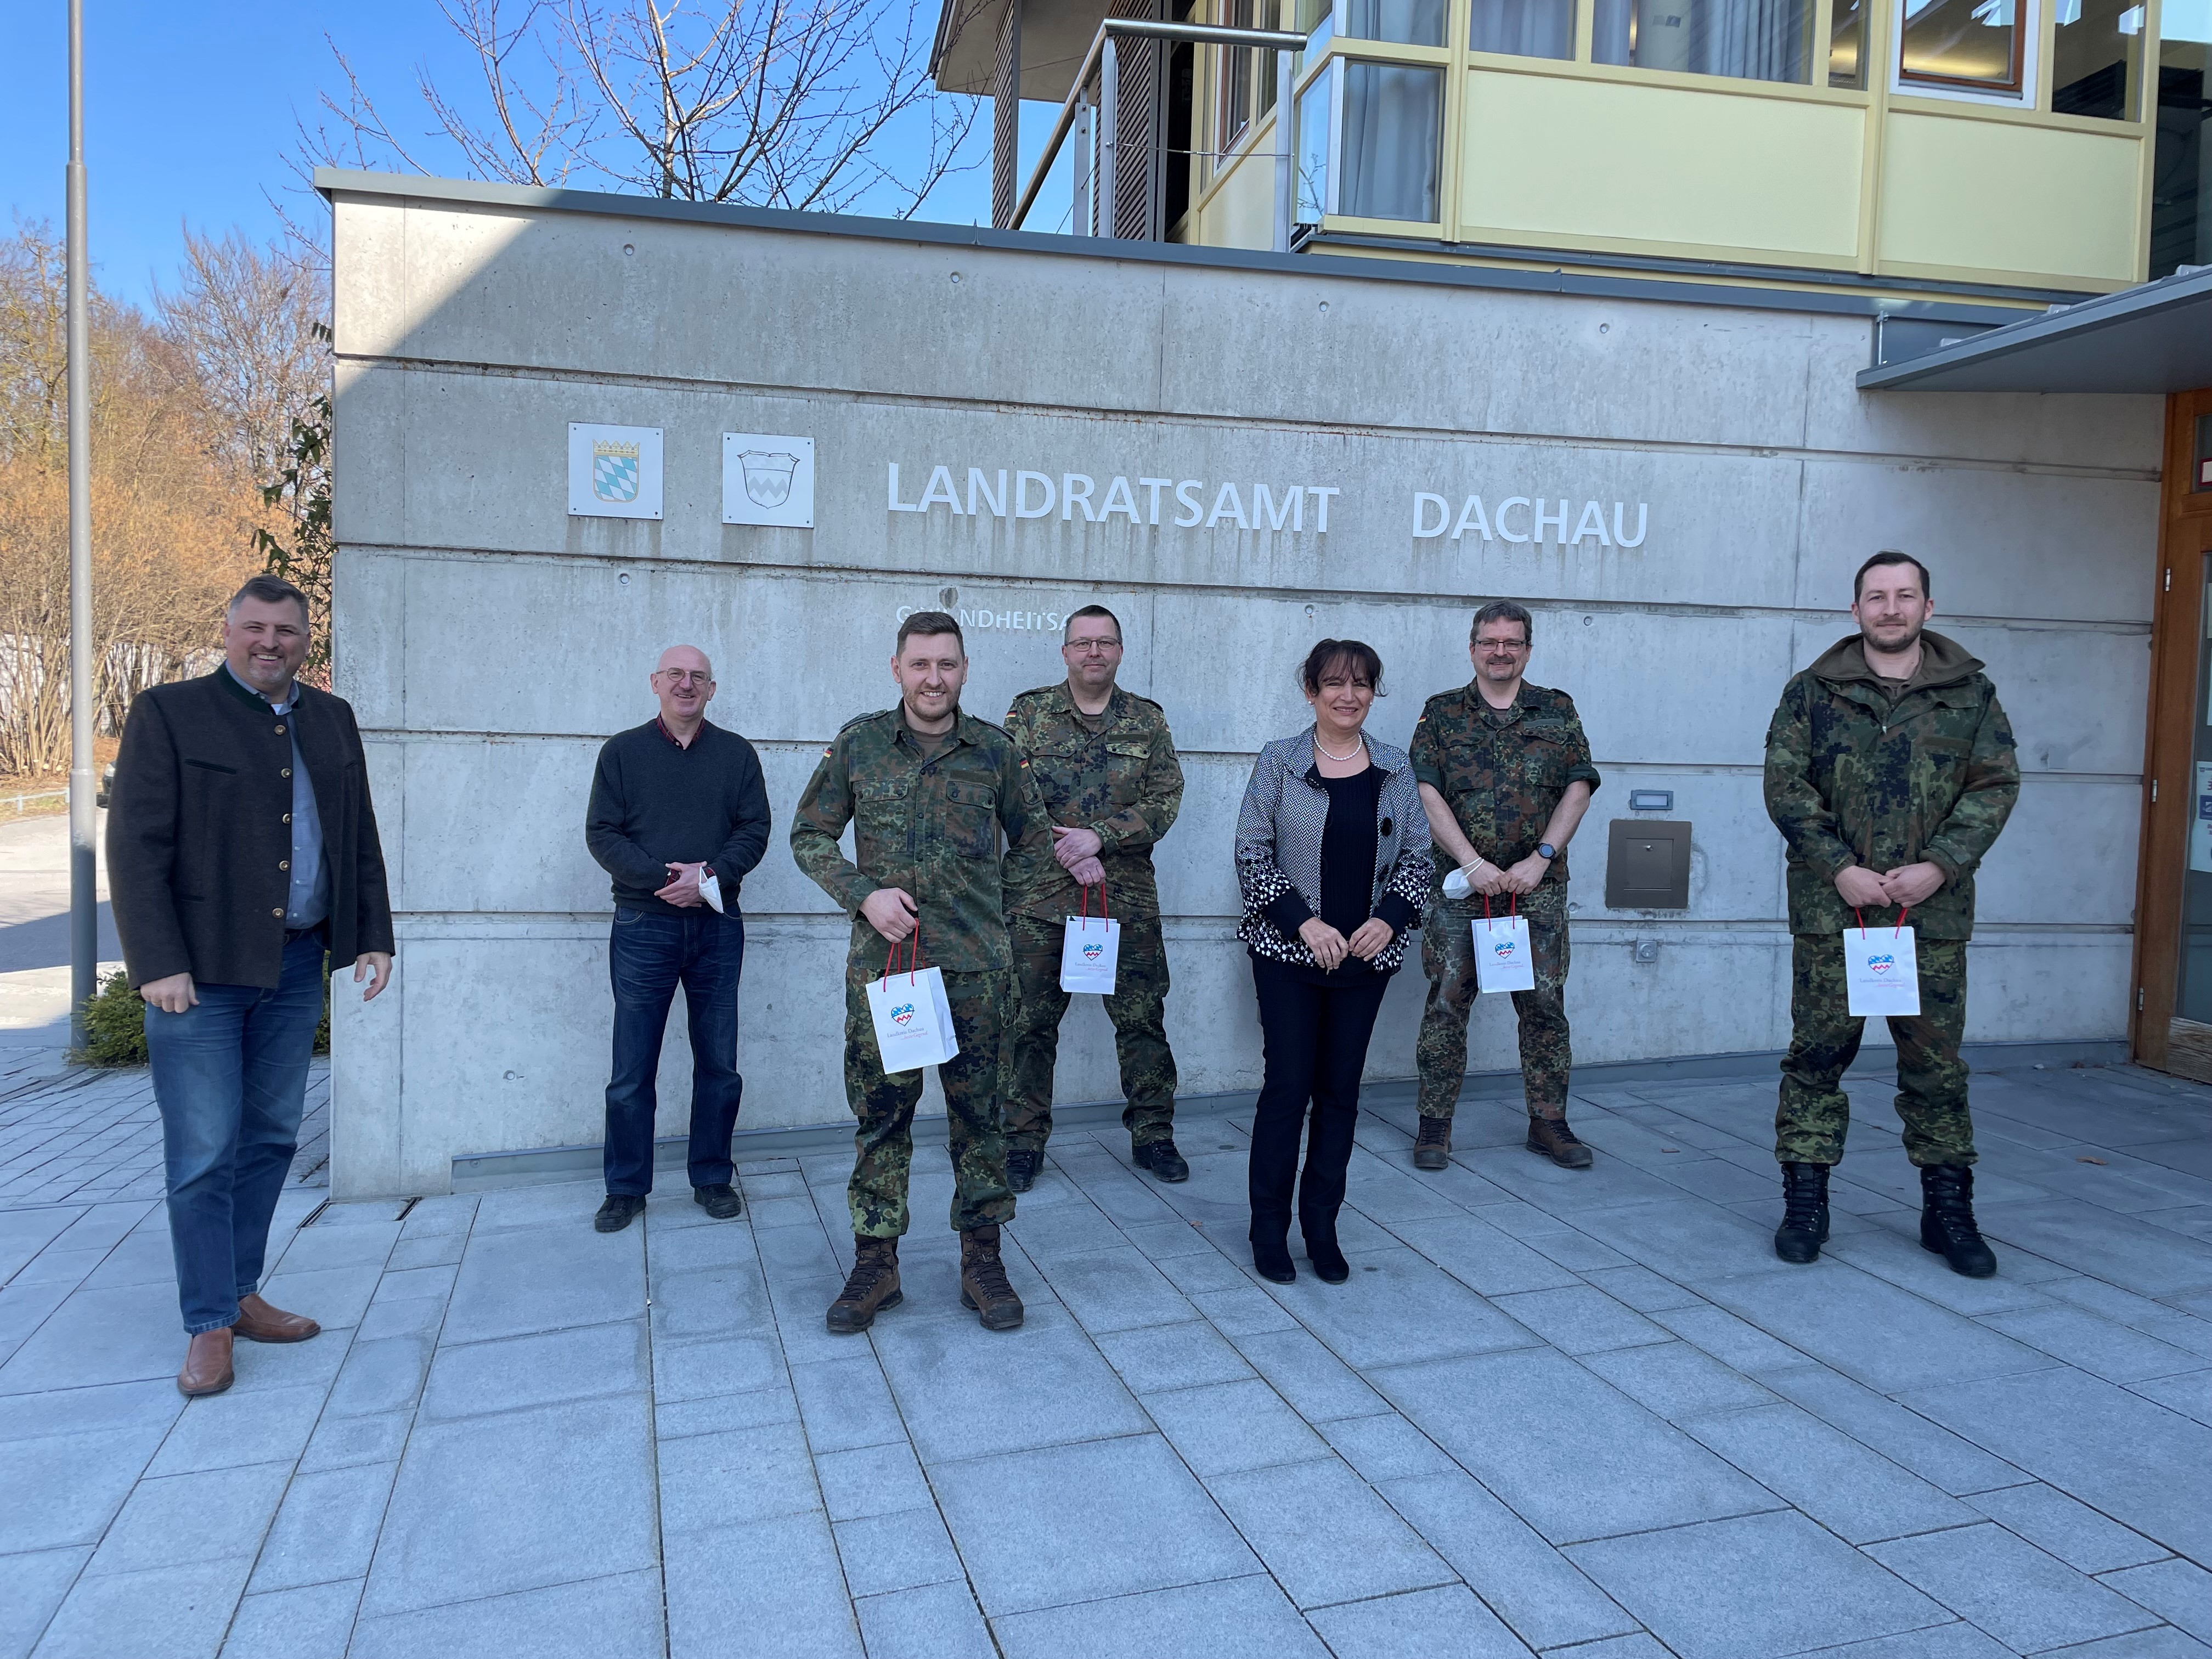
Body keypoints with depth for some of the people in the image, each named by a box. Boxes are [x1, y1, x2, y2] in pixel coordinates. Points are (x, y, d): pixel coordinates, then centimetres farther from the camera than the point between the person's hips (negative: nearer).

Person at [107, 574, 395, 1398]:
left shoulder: (332, 720, 12)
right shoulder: (168, 713, -4)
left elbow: (360, 837, 15)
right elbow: (136, 846, -9)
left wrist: (373, 937, 8)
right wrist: (159, 964, -15)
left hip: (295, 964, 5)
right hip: (200, 969, -5)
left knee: (272, 1139, 13)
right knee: (204, 1153, -1)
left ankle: (240, 1292, 26)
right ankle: (210, 1326, 10)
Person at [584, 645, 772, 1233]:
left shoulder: (736, 753, 8)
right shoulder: (622, 752, 6)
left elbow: (754, 829, 2)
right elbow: (602, 833, -2)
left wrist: (711, 874, -16)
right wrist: (666, 879, -15)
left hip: (718, 927, 1)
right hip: (643, 926, -1)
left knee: (719, 1066, 7)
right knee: (631, 1071, 3)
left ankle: (713, 1179, 20)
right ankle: (626, 1188, 16)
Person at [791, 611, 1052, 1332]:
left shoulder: (995, 751, 2)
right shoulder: (859, 743, 1)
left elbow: (1031, 831, 15)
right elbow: (810, 835, 5)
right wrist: (863, 894, -8)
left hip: (975, 966, 0)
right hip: (882, 962, 0)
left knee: (979, 1113, 7)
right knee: (880, 1113, 6)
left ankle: (981, 1259, 21)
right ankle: (875, 1263, 20)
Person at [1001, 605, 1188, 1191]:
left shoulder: (1148, 719, 8)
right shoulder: (1029, 713, 5)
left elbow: (1166, 799, -1)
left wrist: (1100, 836, -14)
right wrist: (1066, 850, -13)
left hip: (1128, 895, 1)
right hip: (1038, 893, -1)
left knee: (1143, 1017, 5)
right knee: (1031, 1021, 4)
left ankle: (1153, 1135, 20)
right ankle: (1024, 1142, 16)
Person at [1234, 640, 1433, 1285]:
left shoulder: (1395, 769, 7)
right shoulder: (1279, 762, -2)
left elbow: (1417, 855, 9)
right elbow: (1252, 854, -5)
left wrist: (1389, 918, -8)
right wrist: (1305, 922, -14)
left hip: (1367, 956, 3)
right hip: (1289, 952, -3)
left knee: (1341, 1091, 8)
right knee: (1287, 1086, -2)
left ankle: (1322, 1227, 19)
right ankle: (1269, 1230, 11)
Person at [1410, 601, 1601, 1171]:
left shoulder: (1558, 711, 10)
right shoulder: (1442, 713, 6)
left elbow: (1578, 788, 3)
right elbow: (1426, 793, -3)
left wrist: (1540, 859, -9)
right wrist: (1473, 862, -13)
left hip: (1539, 886, 1)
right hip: (1460, 885, -1)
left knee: (1545, 1003, 5)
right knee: (1448, 1001, 0)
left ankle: (1549, 1122, 17)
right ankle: (1435, 1123, 9)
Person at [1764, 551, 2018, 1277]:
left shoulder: (1971, 693, 8)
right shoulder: (1813, 692, 4)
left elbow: (1996, 785, 3)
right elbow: (1785, 785, -1)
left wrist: (1939, 866, -10)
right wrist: (1840, 868, -12)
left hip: (1932, 910, 1)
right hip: (1831, 907, -1)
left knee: (1936, 1061, 7)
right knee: (1818, 1052, 3)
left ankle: (1948, 1209, 20)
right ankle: (1804, 1203, 13)